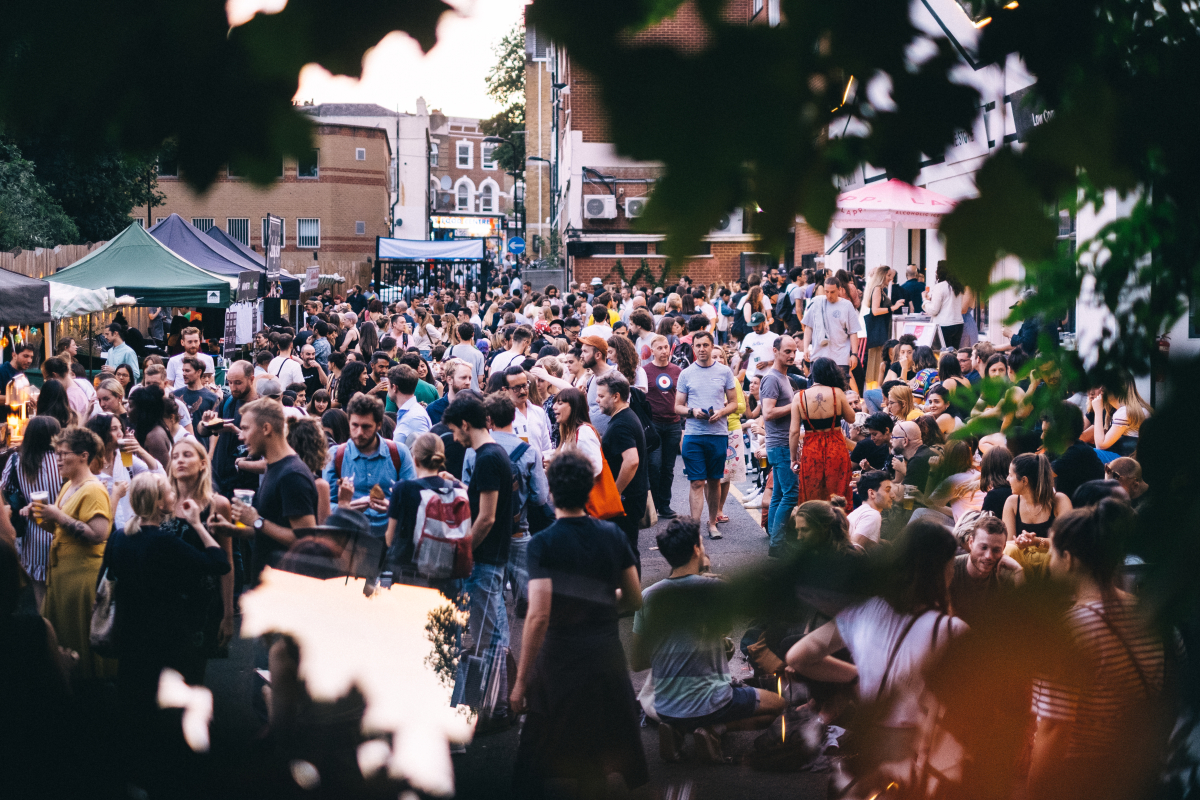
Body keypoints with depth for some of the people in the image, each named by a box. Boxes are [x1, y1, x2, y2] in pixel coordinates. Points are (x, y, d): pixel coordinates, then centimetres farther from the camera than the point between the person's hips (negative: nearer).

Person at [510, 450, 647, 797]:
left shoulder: (543, 544, -14)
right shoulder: (612, 535, 0)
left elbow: (539, 616, -21)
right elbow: (634, 600, 7)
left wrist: (521, 681, -16)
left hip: (561, 660, -4)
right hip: (608, 658, 4)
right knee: (600, 761, 19)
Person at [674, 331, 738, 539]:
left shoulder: (724, 372, 7)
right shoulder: (686, 374, 6)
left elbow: (734, 403, 9)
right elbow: (677, 406, 8)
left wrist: (721, 412, -11)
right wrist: (692, 411, -12)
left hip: (718, 434, 1)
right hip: (693, 435, -1)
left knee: (714, 481, 10)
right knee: (697, 482, -5)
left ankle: (712, 522, 22)